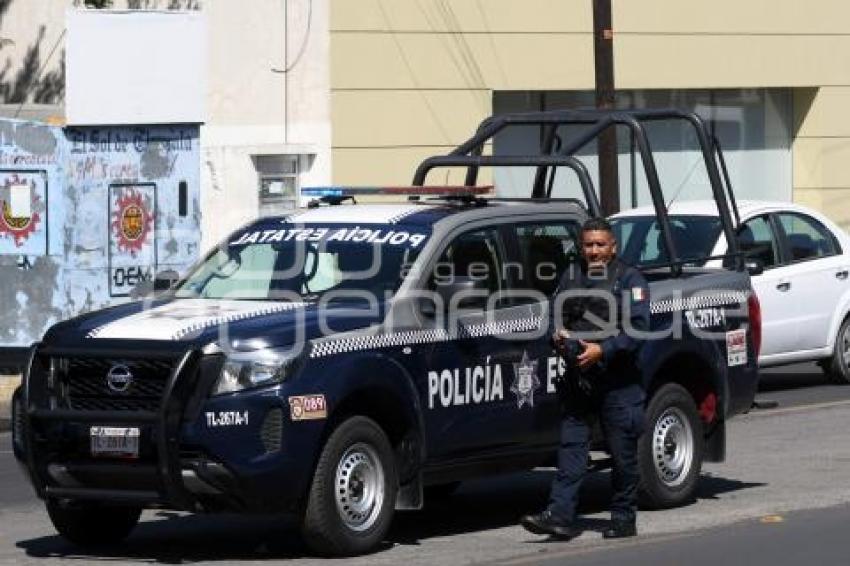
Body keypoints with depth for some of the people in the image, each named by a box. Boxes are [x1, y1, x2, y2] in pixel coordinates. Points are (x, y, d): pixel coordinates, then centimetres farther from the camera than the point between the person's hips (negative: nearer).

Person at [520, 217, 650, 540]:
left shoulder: (629, 279, 0)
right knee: (571, 447, -3)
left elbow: (637, 328, -9)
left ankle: (624, 519, 11)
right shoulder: (571, 276, 16)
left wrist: (602, 350, -19)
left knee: (623, 453, 2)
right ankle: (560, 516, -8)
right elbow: (557, 316, 24)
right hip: (578, 380, 4)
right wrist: (559, 334, 1)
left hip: (618, 382, -4)